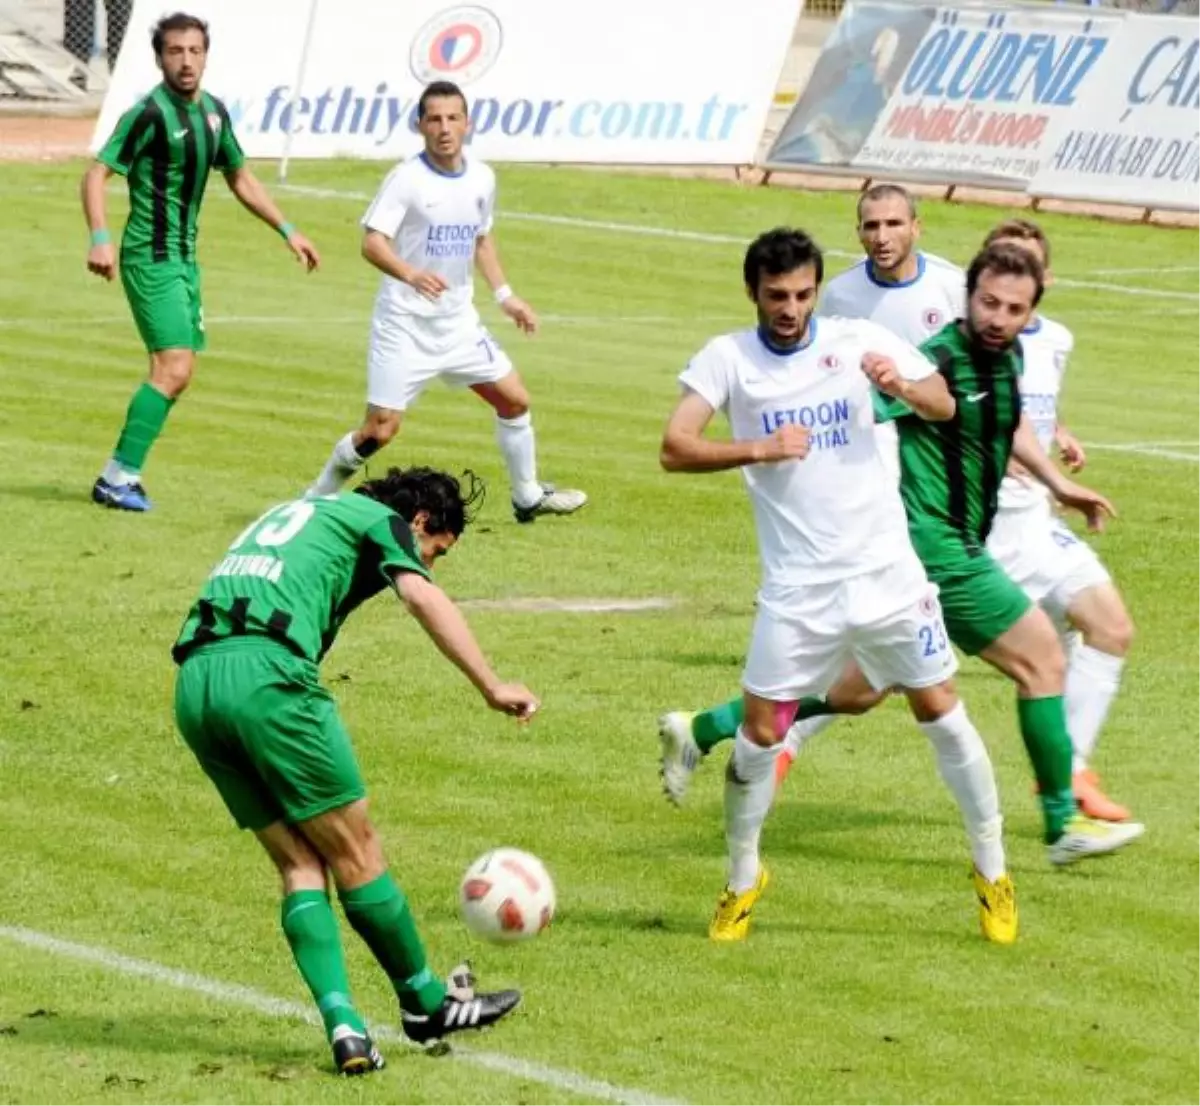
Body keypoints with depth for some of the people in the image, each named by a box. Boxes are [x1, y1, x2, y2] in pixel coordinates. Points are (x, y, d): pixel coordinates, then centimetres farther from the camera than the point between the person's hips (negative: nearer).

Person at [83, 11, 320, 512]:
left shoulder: (213, 111, 9)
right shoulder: (149, 113, -15)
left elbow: (241, 179, 23)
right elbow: (96, 174, -18)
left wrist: (288, 231, 21)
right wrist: (100, 238, -31)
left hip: (184, 258, 8)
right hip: (151, 259, -8)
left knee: (177, 372, 9)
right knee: (173, 369, -17)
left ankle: (121, 476, 17)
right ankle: (118, 478, -11)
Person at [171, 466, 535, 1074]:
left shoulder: (297, 514, 34)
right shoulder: (379, 518, 11)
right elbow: (423, 597, -7)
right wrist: (491, 687, -12)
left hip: (193, 685, 8)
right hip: (268, 675, -8)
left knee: (300, 864, 10)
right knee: (355, 852, 7)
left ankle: (344, 1027, -1)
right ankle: (425, 1001, 19)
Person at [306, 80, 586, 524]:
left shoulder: (481, 179, 5)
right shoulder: (407, 178, -14)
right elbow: (372, 242, -22)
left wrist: (504, 294, 14)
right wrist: (411, 274, -39)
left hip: (458, 321, 6)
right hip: (404, 321, -6)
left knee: (514, 399, 7)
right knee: (381, 429, -10)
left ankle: (528, 497, 25)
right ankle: (319, 497, 11)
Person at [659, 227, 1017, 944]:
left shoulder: (858, 342, -2)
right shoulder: (727, 359, -3)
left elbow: (944, 407, -6)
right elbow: (675, 449, -11)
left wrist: (901, 386, -28)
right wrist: (757, 449, -25)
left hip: (885, 569, 1)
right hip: (797, 584, 0)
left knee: (942, 712, 4)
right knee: (761, 731, -1)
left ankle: (994, 872, 18)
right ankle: (742, 879, 20)